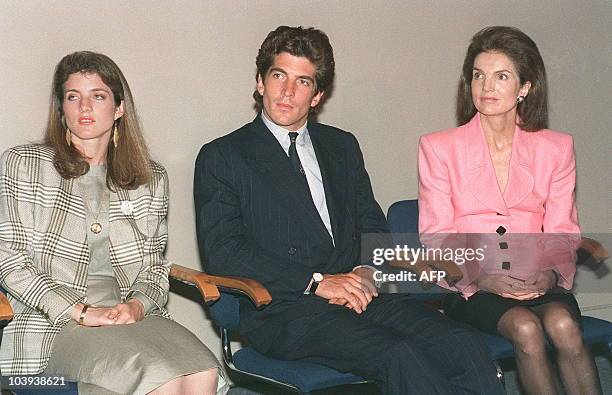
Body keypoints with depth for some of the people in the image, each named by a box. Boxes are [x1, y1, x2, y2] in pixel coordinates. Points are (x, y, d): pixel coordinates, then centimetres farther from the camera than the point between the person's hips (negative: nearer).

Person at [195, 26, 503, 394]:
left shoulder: (342, 146, 22)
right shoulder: (221, 157, 5)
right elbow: (222, 252, -6)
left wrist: (367, 271, -4)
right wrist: (316, 281, -14)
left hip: (357, 292, 5)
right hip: (283, 310, -5)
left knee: (464, 345, -21)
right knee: (402, 357, -31)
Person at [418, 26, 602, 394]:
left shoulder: (556, 148, 10)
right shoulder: (439, 148, 5)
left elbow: (562, 233, 7)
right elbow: (436, 234, 0)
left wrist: (549, 274, -14)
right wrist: (482, 277, -15)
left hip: (541, 284, 2)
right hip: (471, 287, -1)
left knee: (563, 323, -31)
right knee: (525, 327, -31)